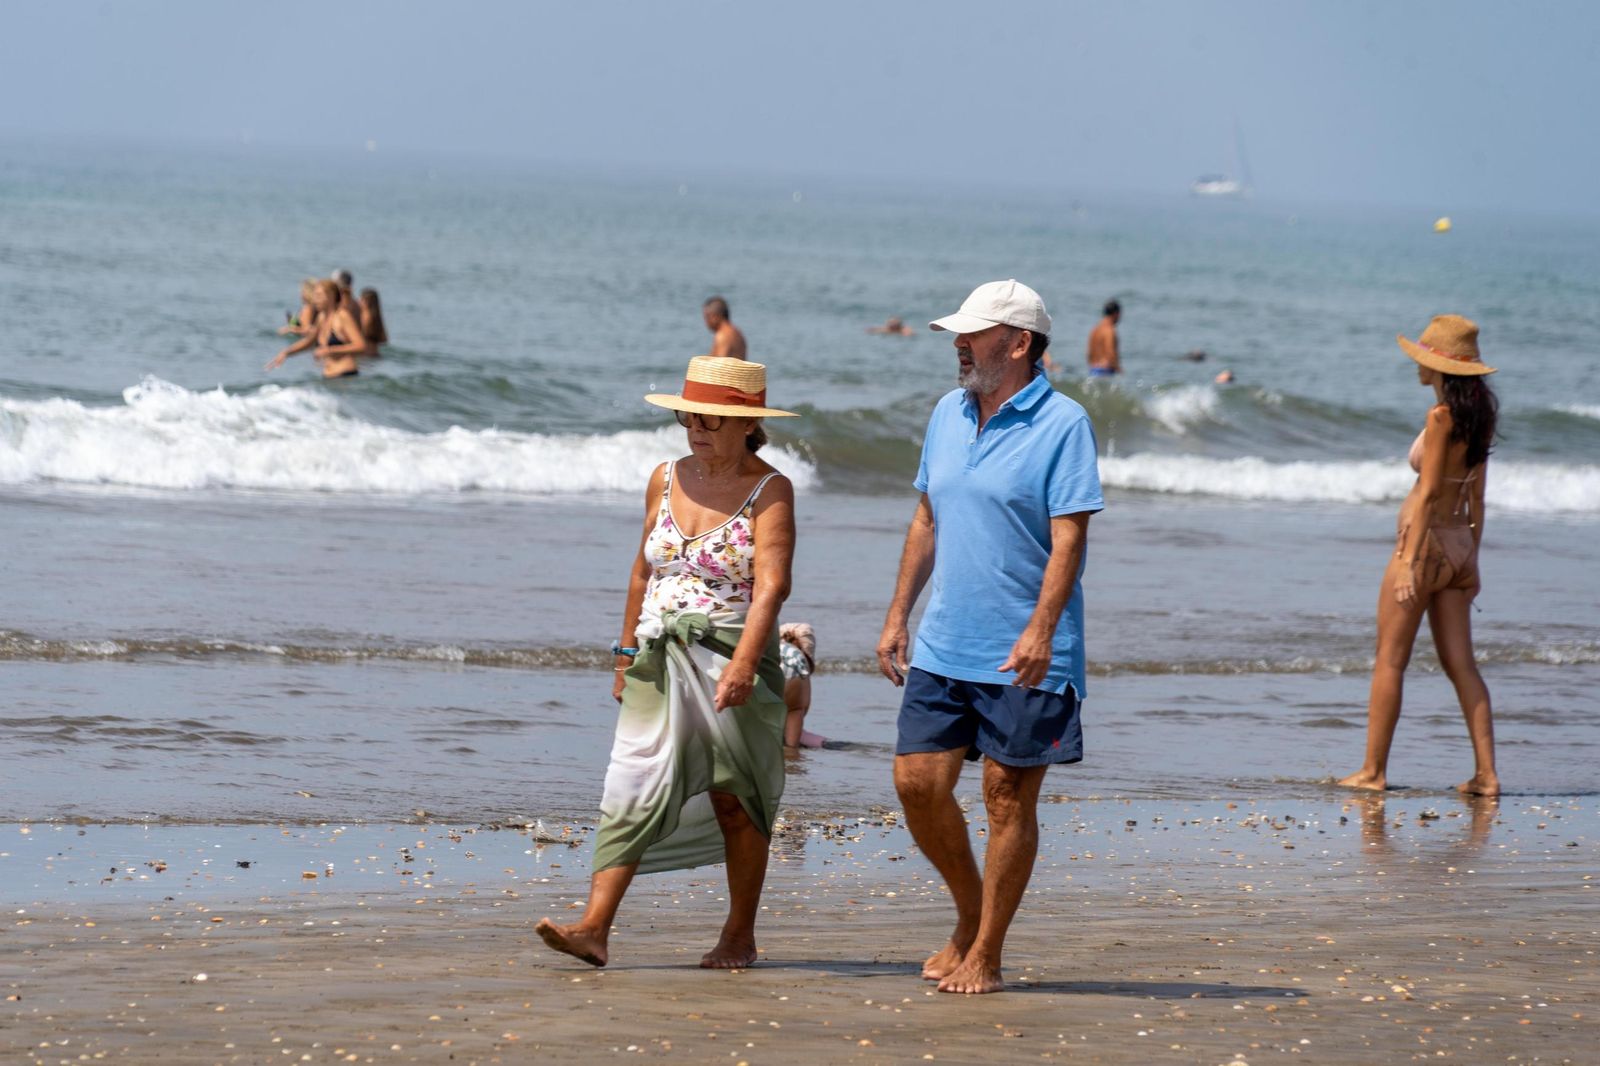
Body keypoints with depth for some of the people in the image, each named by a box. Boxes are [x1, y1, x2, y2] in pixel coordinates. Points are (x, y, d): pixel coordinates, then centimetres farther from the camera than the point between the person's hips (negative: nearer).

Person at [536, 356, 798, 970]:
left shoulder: (768, 491, -7)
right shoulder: (667, 480, 10)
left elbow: (771, 583, -19)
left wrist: (744, 662, -31)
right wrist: (626, 654, 18)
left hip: (731, 661, -4)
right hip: (659, 662, 4)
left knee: (735, 801, 5)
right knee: (631, 792, -6)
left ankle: (740, 935, 18)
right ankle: (594, 928, -13)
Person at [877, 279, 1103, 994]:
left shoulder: (1061, 424, -10)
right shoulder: (948, 415, 11)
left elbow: (1069, 539, -15)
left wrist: (1040, 628, -25)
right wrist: (898, 616, 15)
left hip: (1023, 656, -6)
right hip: (943, 647, 6)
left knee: (1008, 797, 0)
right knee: (917, 782, 2)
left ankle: (985, 956, 8)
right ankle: (971, 916, 23)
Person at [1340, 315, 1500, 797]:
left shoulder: (1441, 417, -16)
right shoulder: (1479, 416, 9)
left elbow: (1429, 493, -19)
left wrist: (1409, 561, -19)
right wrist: (1470, 560, 19)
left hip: (1426, 541, -8)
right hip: (1459, 547, 8)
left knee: (1390, 661, 2)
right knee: (1460, 665, 7)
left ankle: (1373, 770, 6)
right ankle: (1486, 772, 1)